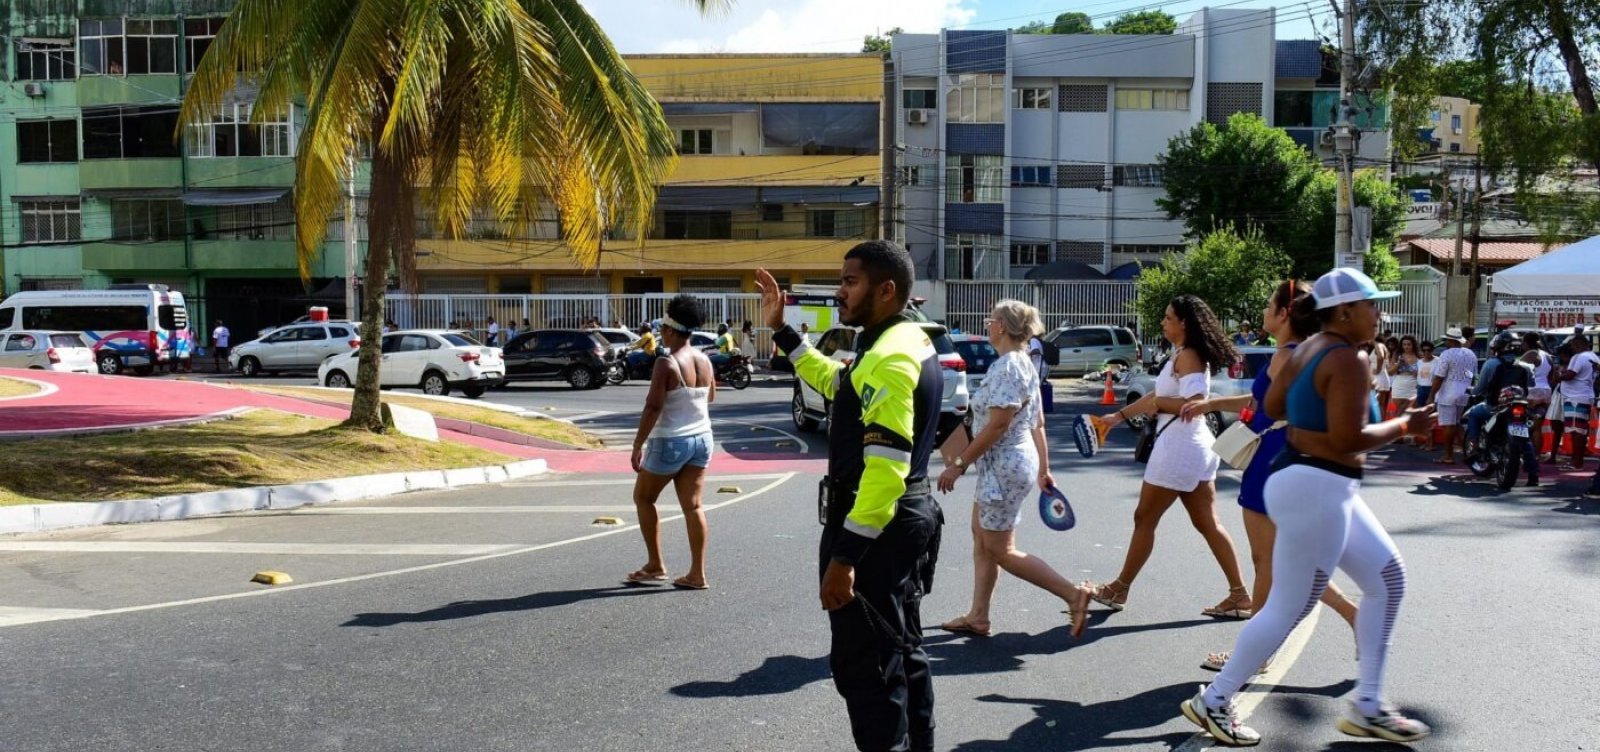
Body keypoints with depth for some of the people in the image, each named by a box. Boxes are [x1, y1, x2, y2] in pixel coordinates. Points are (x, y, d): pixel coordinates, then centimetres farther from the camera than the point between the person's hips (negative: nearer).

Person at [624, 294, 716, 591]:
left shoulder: (667, 363, -17)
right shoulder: (704, 361, 4)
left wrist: (637, 445, -16)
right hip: (702, 438, 6)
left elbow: (653, 407, -21)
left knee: (643, 497, 12)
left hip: (671, 441, -6)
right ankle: (697, 574, 5)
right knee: (692, 506, 6)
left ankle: (655, 565, 14)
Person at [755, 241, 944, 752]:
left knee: (863, 664, -2)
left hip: (877, 525, -11)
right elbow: (834, 383, 28)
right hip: (907, 517, 11)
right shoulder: (908, 342, 11)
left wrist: (844, 555, -27)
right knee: (901, 652, 20)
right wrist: (781, 330, 23)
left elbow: (884, 469, -28)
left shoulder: (889, 358, -21)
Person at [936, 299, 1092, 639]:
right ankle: (977, 616, 20)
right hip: (1001, 466, 10)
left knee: (1000, 550, -2)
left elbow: (997, 425, -24)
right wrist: (1043, 468, 20)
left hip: (1004, 466, -10)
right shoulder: (1025, 364, 11)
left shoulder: (1007, 366, -20)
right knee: (981, 538, 15)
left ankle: (1073, 594, -2)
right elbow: (1038, 424, 15)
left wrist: (959, 464, -20)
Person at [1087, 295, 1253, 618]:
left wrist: (1157, 404, -15)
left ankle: (1119, 590, 15)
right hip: (1194, 447, 10)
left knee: (1145, 519, 3)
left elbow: (1193, 404, -27)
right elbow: (1159, 396, 23)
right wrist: (1119, 415, 23)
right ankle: (1240, 595, 8)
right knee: (1207, 523, 9)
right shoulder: (1181, 355, 15)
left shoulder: (1188, 356, -15)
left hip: (1179, 448, -10)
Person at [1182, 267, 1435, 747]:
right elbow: (1347, 440, -23)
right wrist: (1404, 425, -10)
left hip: (1325, 488, 11)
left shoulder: (1310, 349, 11)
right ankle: (1213, 703, 11)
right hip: (1316, 489, -11)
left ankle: (1367, 707, 20)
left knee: (1388, 578, 16)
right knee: (1289, 608, -1)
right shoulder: (1347, 362, -18)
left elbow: (1273, 405, 16)